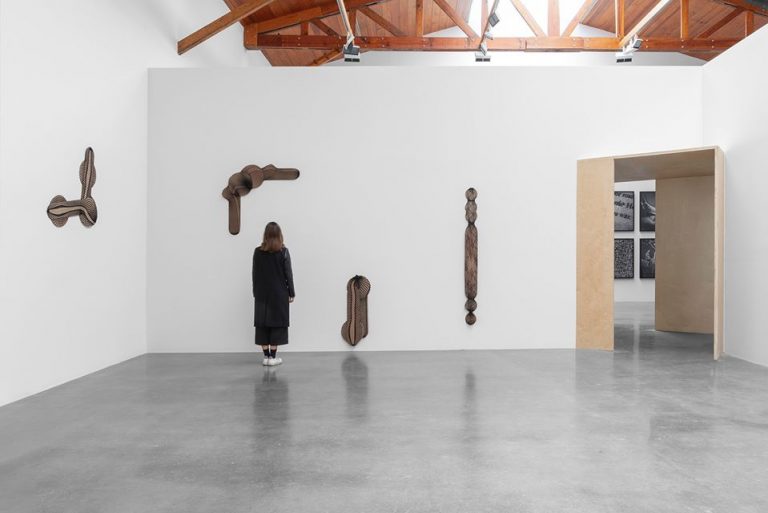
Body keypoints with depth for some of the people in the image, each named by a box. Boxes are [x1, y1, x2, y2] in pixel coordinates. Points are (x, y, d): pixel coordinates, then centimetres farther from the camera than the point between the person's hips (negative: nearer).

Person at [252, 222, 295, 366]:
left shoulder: (257, 252, 0)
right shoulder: (283, 252, -7)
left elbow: (255, 274, 4)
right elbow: (288, 274, -5)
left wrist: (256, 292, 12)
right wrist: (291, 293, 3)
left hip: (262, 294, 2)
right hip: (279, 293, -2)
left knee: (262, 323, 8)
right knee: (277, 323, 3)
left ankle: (266, 355, 8)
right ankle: (272, 356, 2)